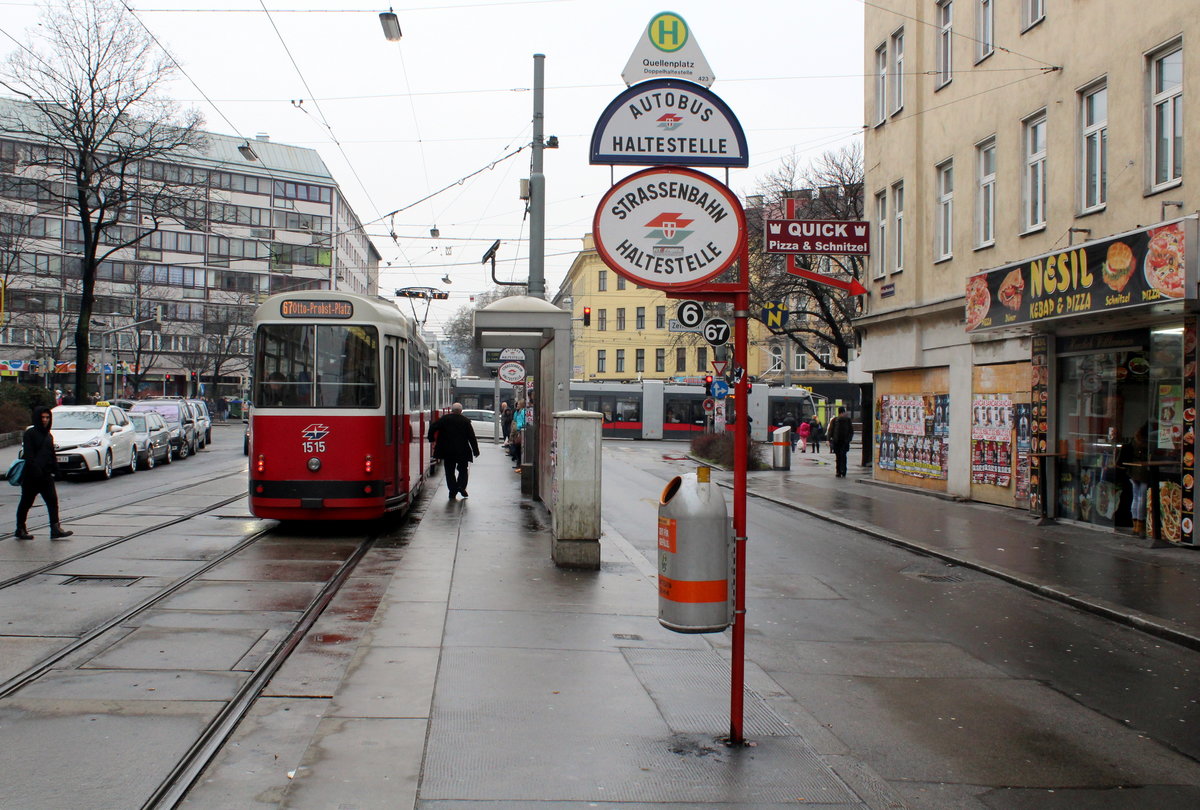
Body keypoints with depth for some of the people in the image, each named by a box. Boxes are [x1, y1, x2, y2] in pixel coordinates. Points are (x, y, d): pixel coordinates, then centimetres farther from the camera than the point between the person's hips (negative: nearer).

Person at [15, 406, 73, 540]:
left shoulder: (48, 436, 15)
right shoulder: (30, 434, -7)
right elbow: (28, 455, -16)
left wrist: (55, 470, 9)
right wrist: (35, 470, -23)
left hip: (46, 475, 6)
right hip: (31, 477, -6)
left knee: (52, 501, -4)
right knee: (26, 503, 6)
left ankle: (55, 529, -8)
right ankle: (20, 529, 17)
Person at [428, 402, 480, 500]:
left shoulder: (444, 419, 0)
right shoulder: (465, 421, -2)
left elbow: (432, 428, -5)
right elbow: (472, 437, -2)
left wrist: (432, 440, 10)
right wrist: (476, 451, 5)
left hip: (447, 451, 1)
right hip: (462, 451, -1)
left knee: (450, 471, 8)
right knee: (463, 470, 15)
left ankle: (452, 491, 5)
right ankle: (461, 486, -5)